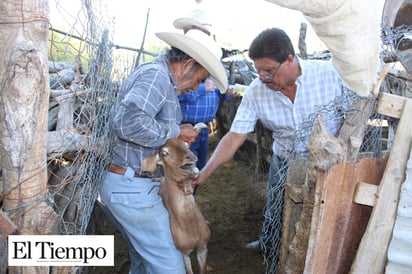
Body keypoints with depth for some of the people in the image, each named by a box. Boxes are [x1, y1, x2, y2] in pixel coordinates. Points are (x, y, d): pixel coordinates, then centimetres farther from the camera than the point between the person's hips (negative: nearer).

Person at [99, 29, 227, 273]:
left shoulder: (160, 78, 15)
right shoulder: (156, 75, -17)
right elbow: (129, 122, -32)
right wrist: (176, 131, -20)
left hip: (123, 186, 11)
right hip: (132, 189, -10)